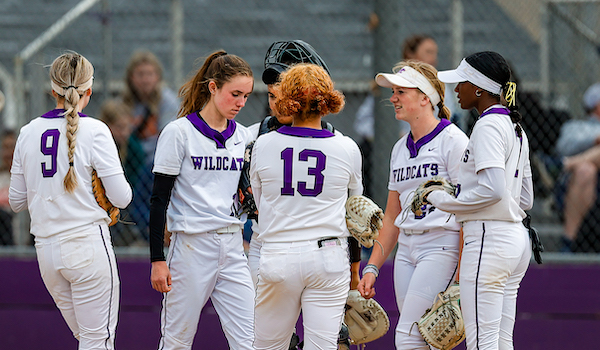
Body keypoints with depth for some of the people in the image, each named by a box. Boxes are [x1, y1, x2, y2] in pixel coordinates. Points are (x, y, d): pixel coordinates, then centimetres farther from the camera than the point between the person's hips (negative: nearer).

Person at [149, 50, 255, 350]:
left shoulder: (243, 137, 11)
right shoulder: (179, 133, -5)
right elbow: (159, 199, -6)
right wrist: (157, 260, -9)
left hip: (232, 247, 5)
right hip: (191, 248, -5)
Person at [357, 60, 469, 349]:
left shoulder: (452, 141, -8)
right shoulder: (400, 149, 16)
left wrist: (460, 277, -18)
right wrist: (372, 268, 14)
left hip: (442, 247, -8)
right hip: (406, 250, 8)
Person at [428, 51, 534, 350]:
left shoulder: (488, 126, -12)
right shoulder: (515, 128, 18)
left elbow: (493, 189, -24)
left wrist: (444, 201, -12)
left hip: (488, 239, -10)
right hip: (517, 240, 10)